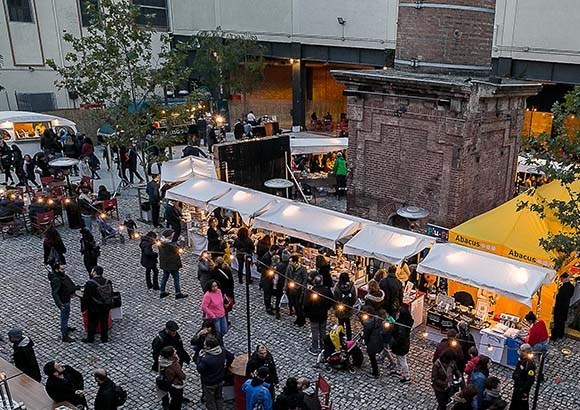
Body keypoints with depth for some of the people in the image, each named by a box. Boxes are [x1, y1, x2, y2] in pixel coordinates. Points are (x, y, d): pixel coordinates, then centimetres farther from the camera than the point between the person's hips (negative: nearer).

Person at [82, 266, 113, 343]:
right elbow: (111, 294, 4)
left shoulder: (90, 283, -22)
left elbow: (86, 297, -16)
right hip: (106, 307, 4)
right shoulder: (108, 281, -7)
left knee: (92, 323, 15)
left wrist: (83, 304, 0)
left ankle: (90, 338, 30)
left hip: (94, 308, -4)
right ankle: (105, 338, 32)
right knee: (104, 322, 19)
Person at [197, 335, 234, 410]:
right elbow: (231, 357, 1)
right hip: (220, 381, 6)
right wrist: (226, 366, 16)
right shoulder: (222, 350, -16)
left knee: (210, 402, 17)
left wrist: (200, 357, -14)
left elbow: (199, 370, -20)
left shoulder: (206, 359, -36)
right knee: (219, 397, 28)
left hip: (209, 384, -6)